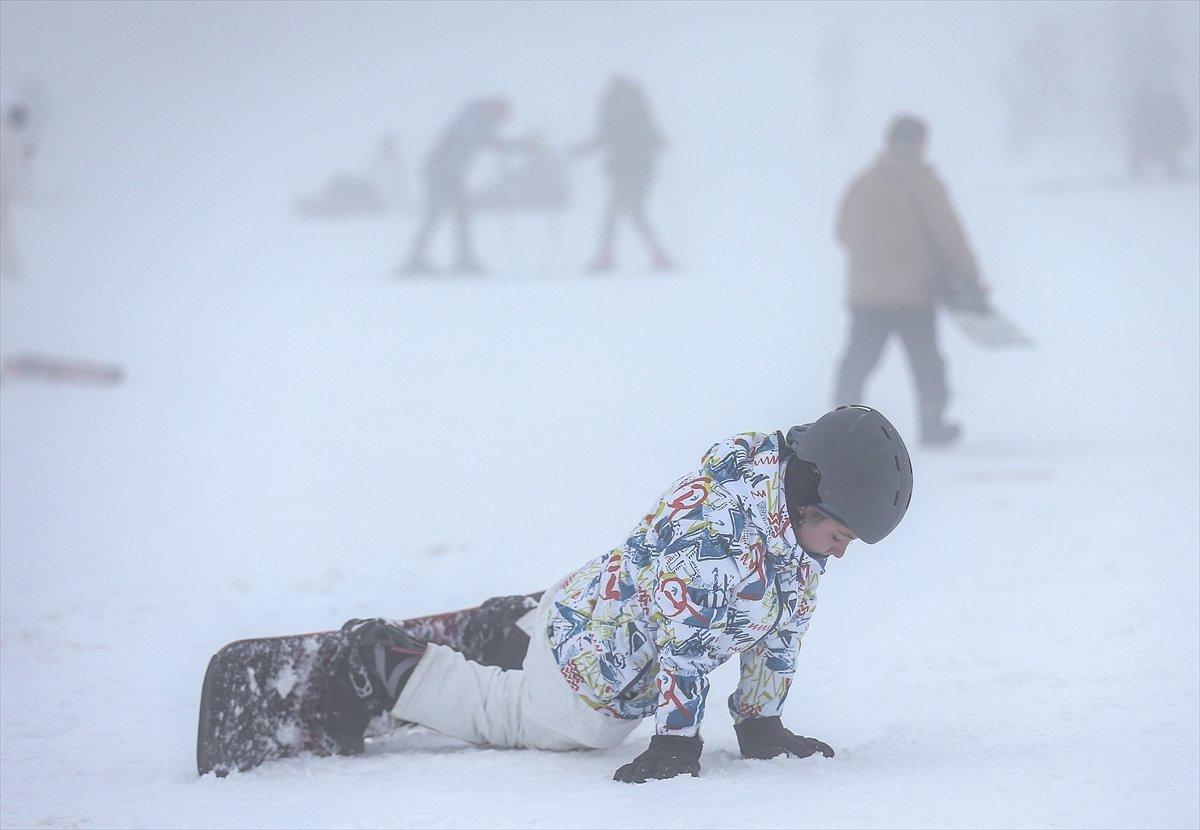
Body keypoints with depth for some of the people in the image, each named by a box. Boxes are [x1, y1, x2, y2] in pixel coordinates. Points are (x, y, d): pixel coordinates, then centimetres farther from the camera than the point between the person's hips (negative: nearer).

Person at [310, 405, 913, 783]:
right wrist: (676, 741, -32)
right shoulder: (717, 527, -40)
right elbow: (680, 639, -37)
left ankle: (517, 632, 51)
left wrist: (760, 722, 2)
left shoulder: (803, 517, -12)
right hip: (592, 660, -9)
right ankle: (384, 667, 23)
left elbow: (784, 619, 0)